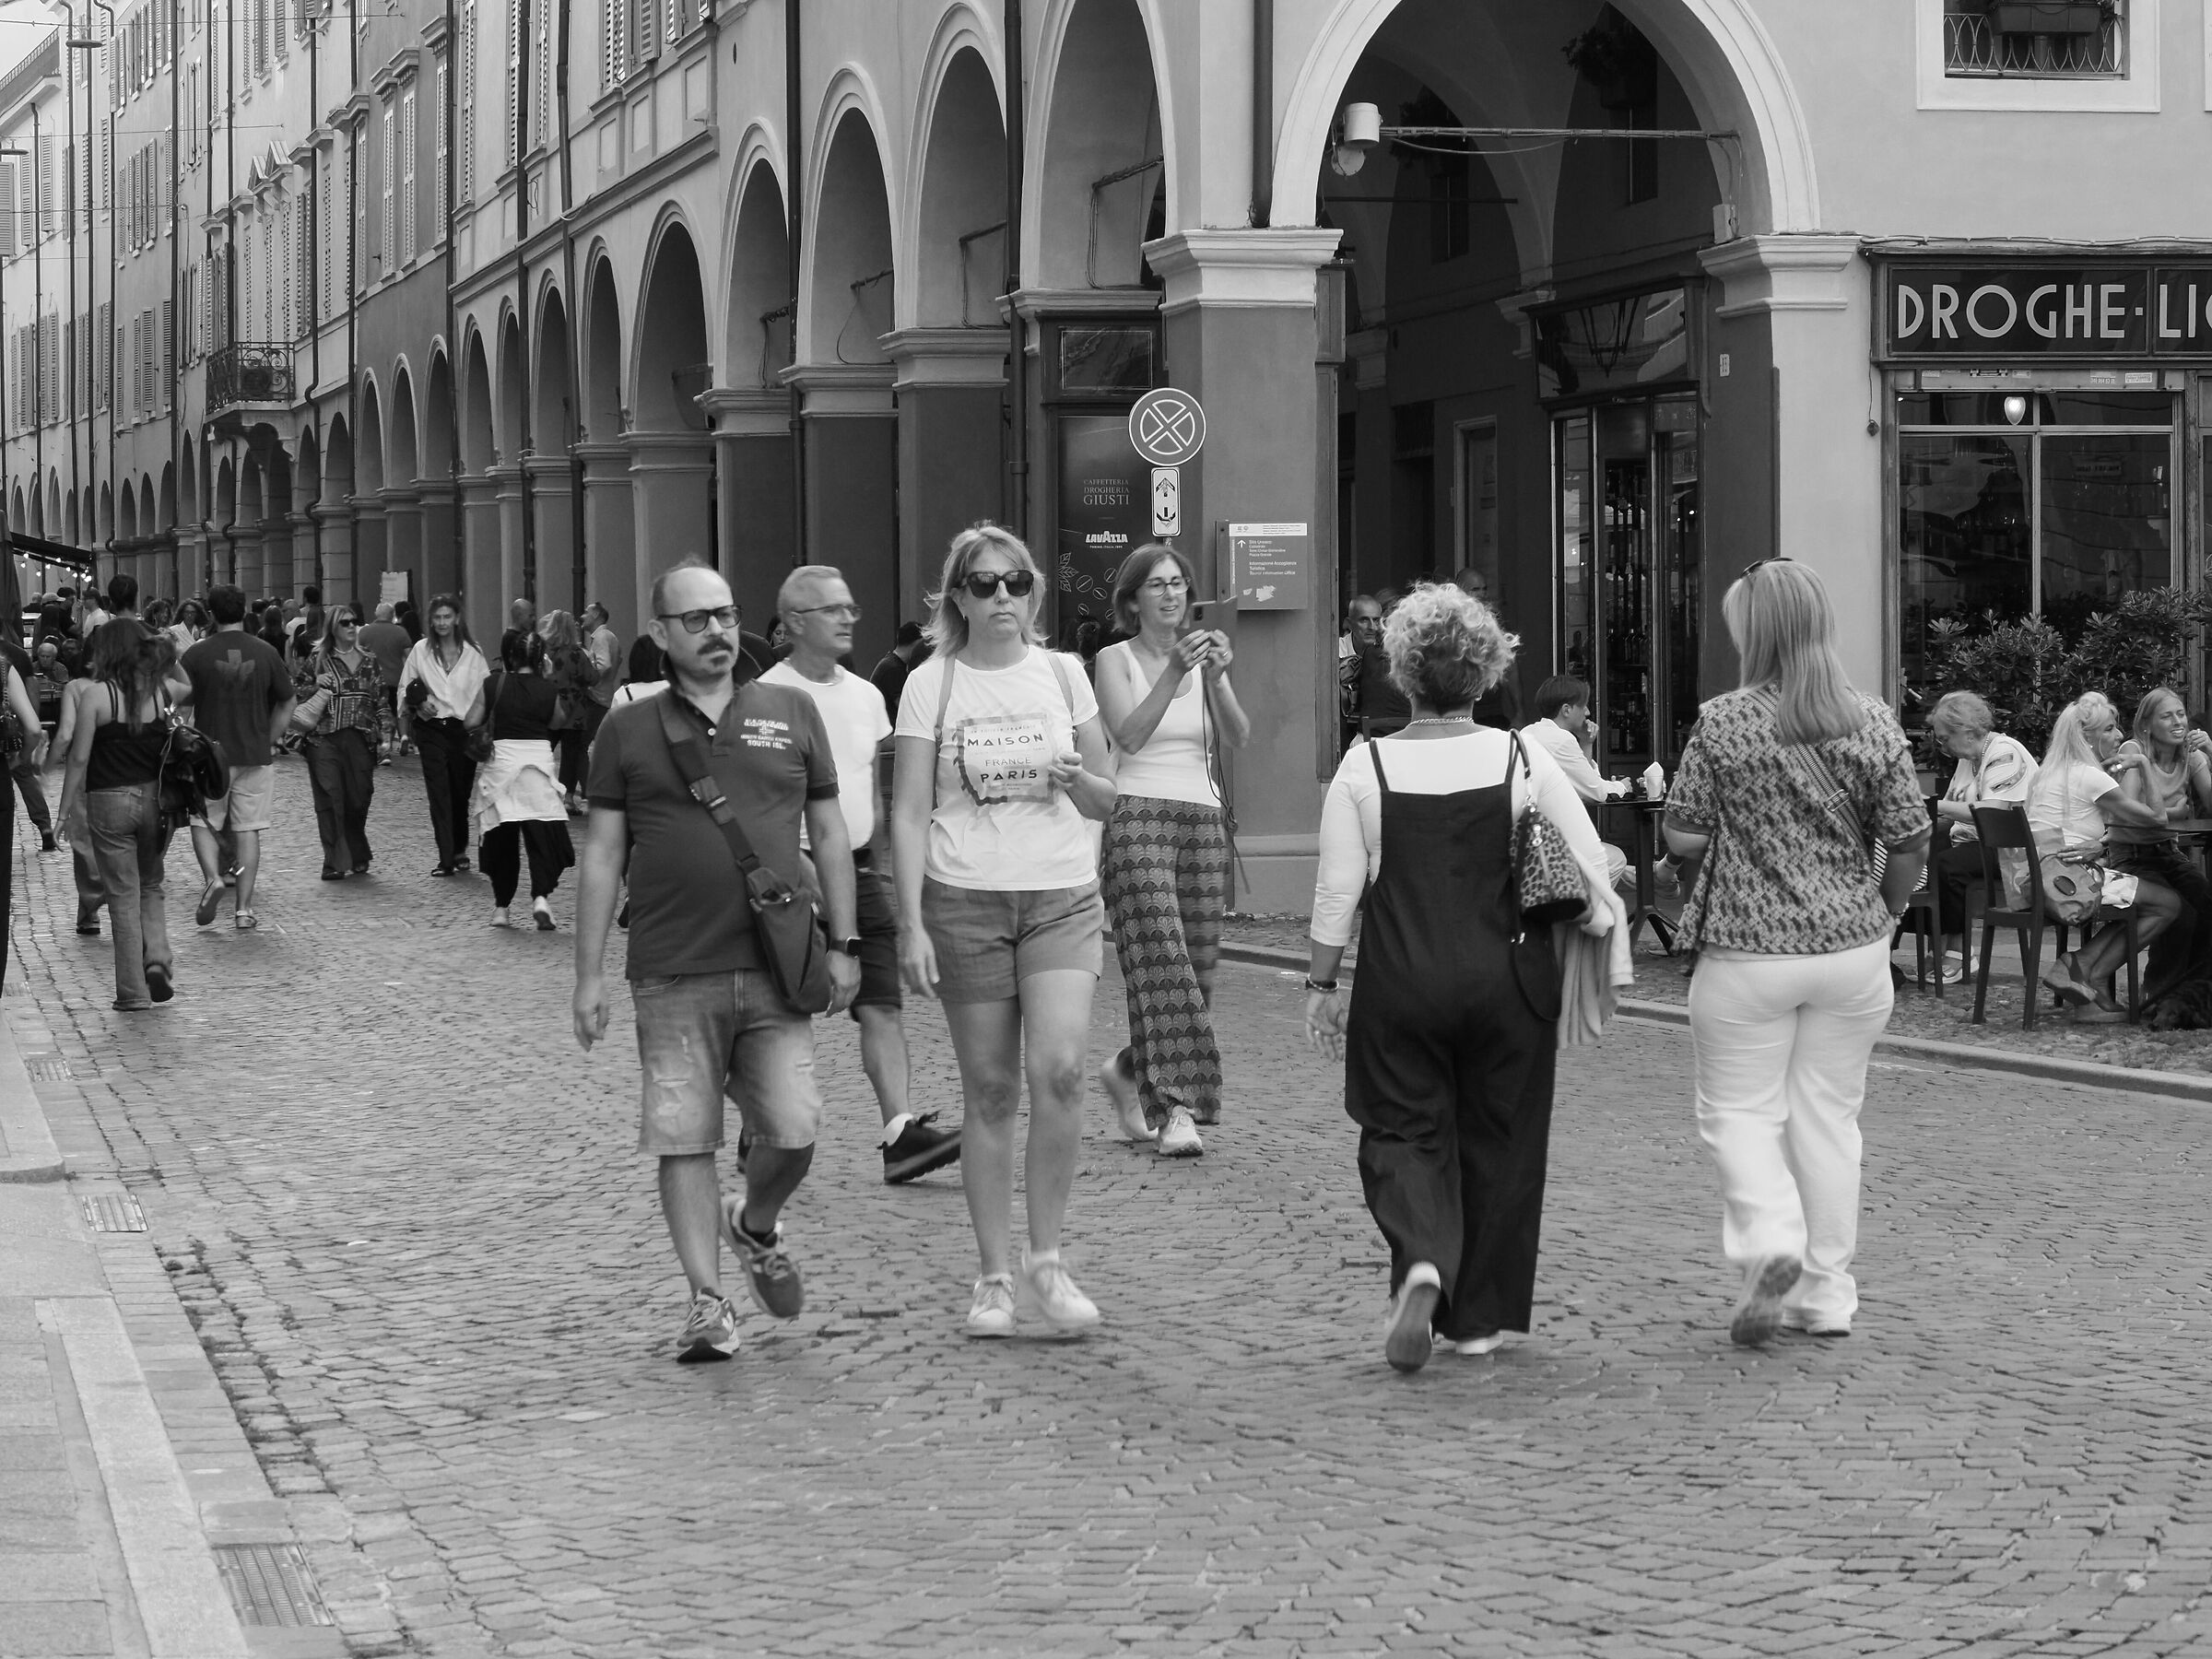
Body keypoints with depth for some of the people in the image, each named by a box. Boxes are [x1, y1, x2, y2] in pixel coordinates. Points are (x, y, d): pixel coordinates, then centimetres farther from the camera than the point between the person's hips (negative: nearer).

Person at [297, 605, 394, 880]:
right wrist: (315, 685, -12)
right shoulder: (318, 660, 5)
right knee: (330, 800, -8)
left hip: (360, 740, 3)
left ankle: (358, 857, 22)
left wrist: (385, 733, 6)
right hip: (325, 741, -2)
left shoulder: (368, 662, 14)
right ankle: (335, 863, -7)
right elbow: (298, 695, 7)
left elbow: (380, 700, 17)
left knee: (359, 800, 3)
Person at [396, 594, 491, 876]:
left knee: (461, 792, 9)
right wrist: (417, 705, -9)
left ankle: (459, 851, 29)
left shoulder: (472, 652, 2)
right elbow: (405, 688, 11)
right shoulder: (421, 650, 3)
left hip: (464, 729, 1)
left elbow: (485, 692, 2)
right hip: (431, 728, -1)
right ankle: (446, 858, -10)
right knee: (439, 793, -8)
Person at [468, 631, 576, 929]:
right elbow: (558, 723, 12)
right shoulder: (549, 690, 0)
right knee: (542, 837, 0)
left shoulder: (494, 685, -2)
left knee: (502, 838, 11)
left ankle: (501, 908, 15)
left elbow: (472, 722, 1)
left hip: (502, 759, 1)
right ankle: (541, 896, -22)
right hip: (539, 757, -1)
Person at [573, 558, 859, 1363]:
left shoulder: (791, 714, 10)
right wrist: (589, 974, 3)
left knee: (793, 1131, -7)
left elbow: (829, 834, 13)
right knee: (684, 1139, -1)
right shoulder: (629, 731, 6)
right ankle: (707, 1301, 8)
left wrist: (841, 945, 8)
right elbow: (602, 854, 7)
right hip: (673, 976, -1)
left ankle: (756, 1227, 24)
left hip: (776, 966, 1)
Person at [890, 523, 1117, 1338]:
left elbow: (1107, 803, 14)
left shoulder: (1062, 675, 7)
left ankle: (1044, 1261, -4)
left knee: (1059, 1069, -17)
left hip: (1062, 897, 1)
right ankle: (993, 1278, 11)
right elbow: (908, 813, -1)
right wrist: (912, 925, -9)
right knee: (990, 1092, 2)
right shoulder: (931, 685, 1)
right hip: (965, 901, -1)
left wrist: (1078, 779, -10)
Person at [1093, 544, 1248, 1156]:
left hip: (1203, 819, 5)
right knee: (1160, 961, -16)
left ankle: (1129, 1072, 27)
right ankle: (1176, 1108, -19)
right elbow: (1129, 735, -12)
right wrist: (1173, 674, -20)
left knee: (1196, 966, 4)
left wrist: (1217, 679, -17)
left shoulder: (1204, 656, 13)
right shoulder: (1116, 660, 3)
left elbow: (1237, 738, 0)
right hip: (1138, 817, -4)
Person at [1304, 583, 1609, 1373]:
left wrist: (1321, 986, 7)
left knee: (1404, 1133, 9)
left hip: (1400, 984, -1)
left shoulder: (1365, 767, -5)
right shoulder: (1524, 760, -2)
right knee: (1495, 1143, 13)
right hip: (1506, 982, 1)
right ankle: (1476, 1319, 19)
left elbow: (1337, 891, -3)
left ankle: (1422, 1264, -19)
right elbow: (1591, 871, 0)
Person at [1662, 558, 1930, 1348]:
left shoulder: (1723, 724, -10)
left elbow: (1682, 836, -7)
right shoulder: (1873, 724, -3)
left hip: (1748, 950, -3)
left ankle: (1770, 1241, -15)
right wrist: (1883, 912, 16)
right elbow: (1909, 844, -1)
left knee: (1740, 1109, 9)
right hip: (1851, 945, 3)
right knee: (1829, 1113, 12)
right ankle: (1826, 1291, 17)